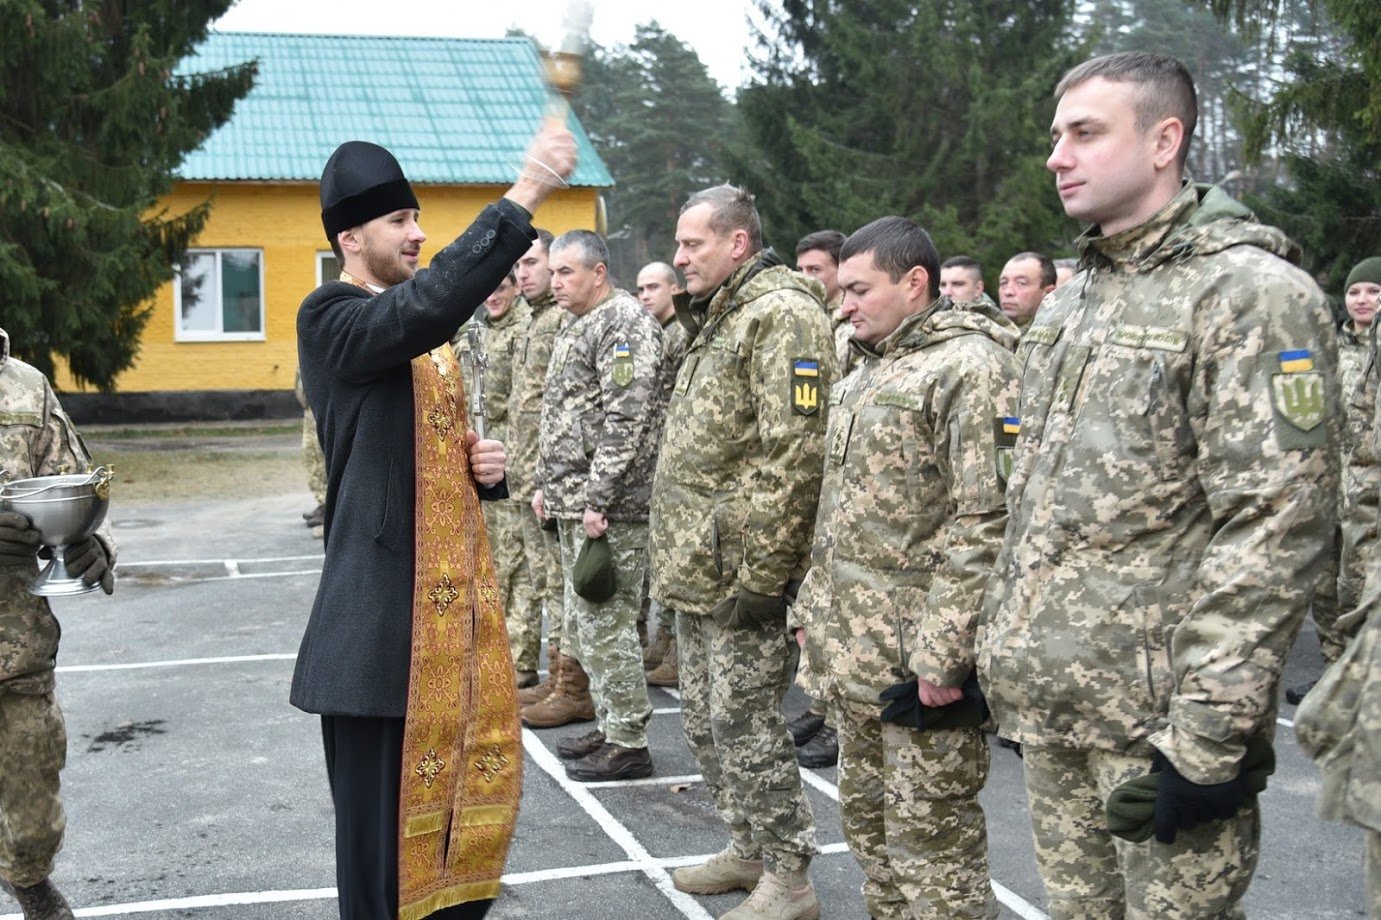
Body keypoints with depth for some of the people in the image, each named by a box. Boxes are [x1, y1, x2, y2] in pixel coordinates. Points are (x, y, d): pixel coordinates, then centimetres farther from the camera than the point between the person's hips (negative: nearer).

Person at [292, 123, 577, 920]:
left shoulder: (427, 336, 17)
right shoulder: (332, 319, -10)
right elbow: (431, 300, -32)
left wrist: (484, 465, 4)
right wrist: (527, 194, -33)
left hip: (457, 595, 8)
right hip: (384, 607, -8)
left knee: (470, 778, 15)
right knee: (384, 811, 1)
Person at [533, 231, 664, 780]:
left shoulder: (625, 324, -13)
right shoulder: (575, 328, 19)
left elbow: (626, 420, -21)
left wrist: (598, 498, -23)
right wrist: (547, 484, 20)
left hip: (607, 508, -10)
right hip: (573, 505, 10)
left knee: (606, 625, -5)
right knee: (583, 625, 16)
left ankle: (628, 745, 4)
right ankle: (610, 728, 26)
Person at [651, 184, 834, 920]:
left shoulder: (782, 314, -14)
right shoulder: (715, 320, 18)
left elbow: (794, 453, -22)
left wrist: (760, 572, -23)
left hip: (740, 573, -10)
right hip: (695, 572, 10)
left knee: (745, 726, -3)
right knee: (706, 721, 17)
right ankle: (749, 848, 32)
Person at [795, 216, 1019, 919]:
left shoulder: (971, 367, -15)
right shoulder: (865, 373, 15)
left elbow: (985, 523, -21)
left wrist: (942, 656, -23)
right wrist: (815, 607, 18)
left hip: (918, 657, -9)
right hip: (854, 649, 9)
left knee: (930, 835, 0)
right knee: (867, 815, 18)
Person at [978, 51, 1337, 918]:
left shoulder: (1251, 294, -12)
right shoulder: (1068, 302, 15)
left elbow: (1277, 529, -18)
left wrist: (1210, 734, -20)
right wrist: (998, 641, 16)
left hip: (1159, 715, -8)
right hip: (1048, 702, 8)